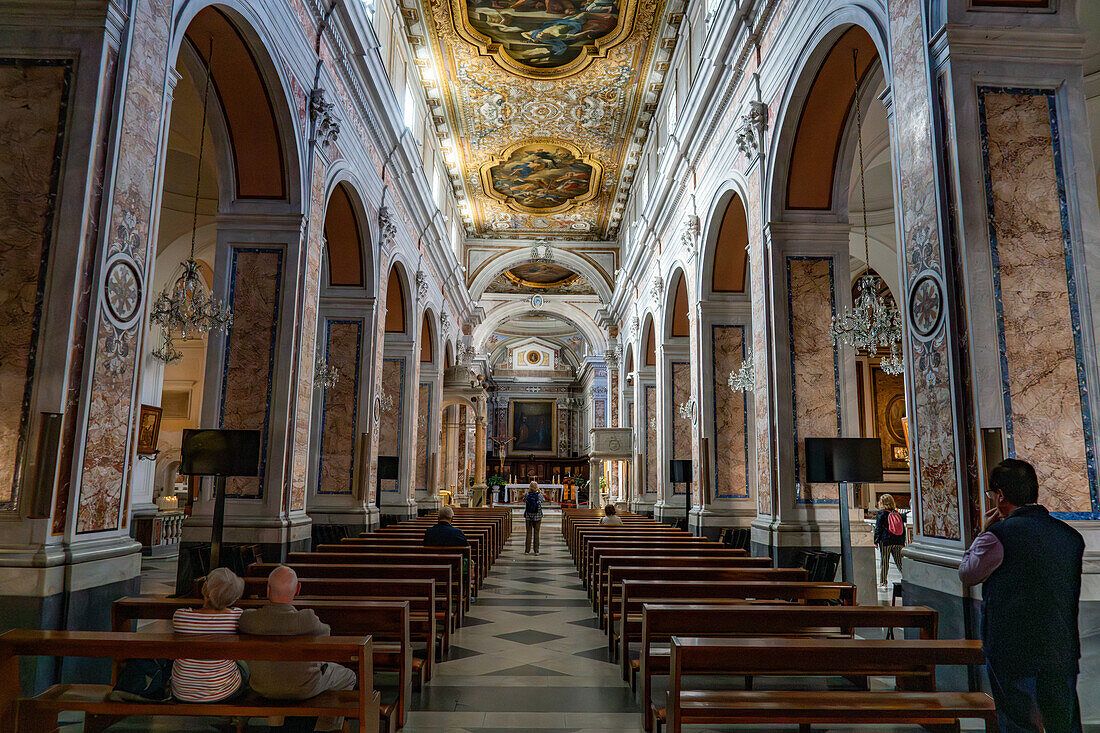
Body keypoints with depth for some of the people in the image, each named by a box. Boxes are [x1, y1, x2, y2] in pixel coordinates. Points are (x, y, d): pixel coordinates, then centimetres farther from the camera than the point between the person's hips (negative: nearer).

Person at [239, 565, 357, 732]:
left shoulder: (247, 618, -25)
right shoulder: (307, 619, -33)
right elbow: (324, 633, -9)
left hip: (263, 688, 4)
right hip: (304, 689, -4)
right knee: (348, 677, 24)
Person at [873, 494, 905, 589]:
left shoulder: (881, 514, -5)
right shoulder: (898, 514, 8)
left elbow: (878, 529, -7)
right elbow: (903, 529, 12)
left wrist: (876, 542, -2)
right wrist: (903, 542, 19)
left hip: (885, 541, -4)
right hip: (898, 542, 4)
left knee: (884, 563, 2)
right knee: (899, 562, 11)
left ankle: (882, 583, 7)